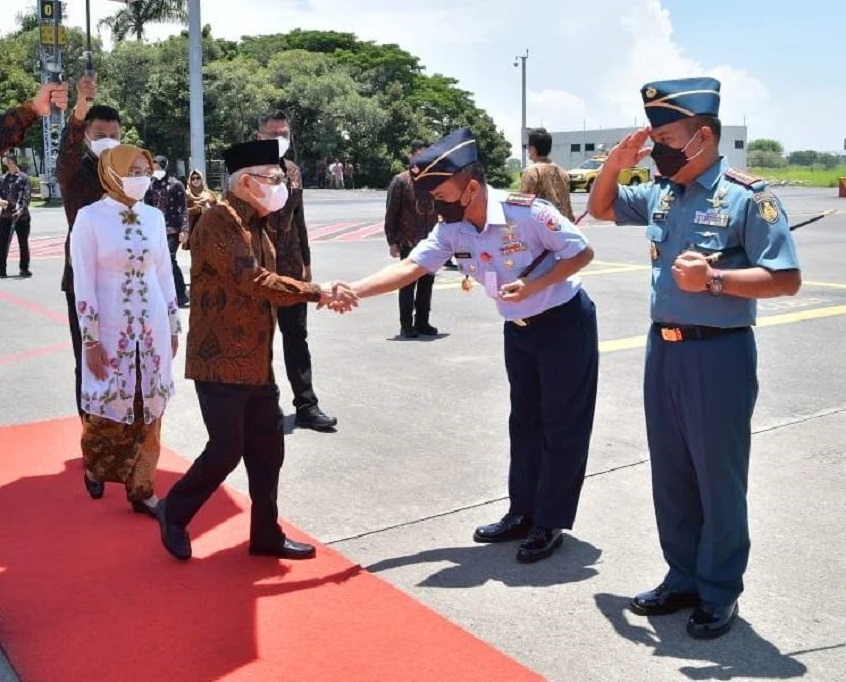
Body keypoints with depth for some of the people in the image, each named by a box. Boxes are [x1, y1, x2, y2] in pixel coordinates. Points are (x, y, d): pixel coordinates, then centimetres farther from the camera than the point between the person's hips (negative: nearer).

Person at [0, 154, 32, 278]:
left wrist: (21, 209, -23)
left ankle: (24, 268, 13)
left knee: (23, 243, 5)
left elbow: (27, 196, -10)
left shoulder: (23, 178, -1)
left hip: (21, 215, -3)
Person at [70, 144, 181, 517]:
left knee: (149, 410, 6)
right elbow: (83, 284, -9)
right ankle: (94, 467, 35)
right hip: (111, 329, -4)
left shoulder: (154, 216, 5)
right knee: (109, 409, 5)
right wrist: (91, 340, -12)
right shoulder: (90, 217, -8)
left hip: (153, 326, 4)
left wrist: (173, 326, 11)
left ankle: (141, 489, 19)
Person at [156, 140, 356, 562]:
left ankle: (267, 535, 24)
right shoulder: (218, 222, -16)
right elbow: (252, 280, -26)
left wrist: (323, 295, -2)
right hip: (220, 363, -9)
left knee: (267, 452, 11)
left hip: (257, 364, 9)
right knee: (226, 451, -4)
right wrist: (316, 293, -21)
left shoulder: (256, 226, 14)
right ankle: (174, 513, 21)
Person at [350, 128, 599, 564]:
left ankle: (550, 524, 13)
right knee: (525, 422, 15)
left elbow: (582, 254, -19)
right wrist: (355, 290, -27)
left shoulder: (527, 212, -26)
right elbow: (409, 267, -13)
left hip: (565, 323, -7)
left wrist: (532, 285, -28)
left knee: (562, 425, 2)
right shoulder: (452, 231, -8)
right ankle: (523, 513, 28)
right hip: (519, 330, 7)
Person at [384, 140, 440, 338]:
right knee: (408, 285, 1)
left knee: (427, 284, 10)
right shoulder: (400, 181, -5)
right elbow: (391, 213, -6)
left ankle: (422, 322, 20)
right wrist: (392, 241, -10)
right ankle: (406, 326, 8)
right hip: (408, 243, -5)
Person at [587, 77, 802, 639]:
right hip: (663, 349, 7)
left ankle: (719, 594, 22)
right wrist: (615, 164, 3)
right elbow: (600, 210, 22)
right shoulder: (660, 195, 7)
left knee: (719, 480, 6)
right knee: (671, 476, 15)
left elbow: (786, 279, -15)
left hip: (718, 353, -7)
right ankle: (683, 578, 31)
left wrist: (715, 279, -26)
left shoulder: (746, 196, -13)